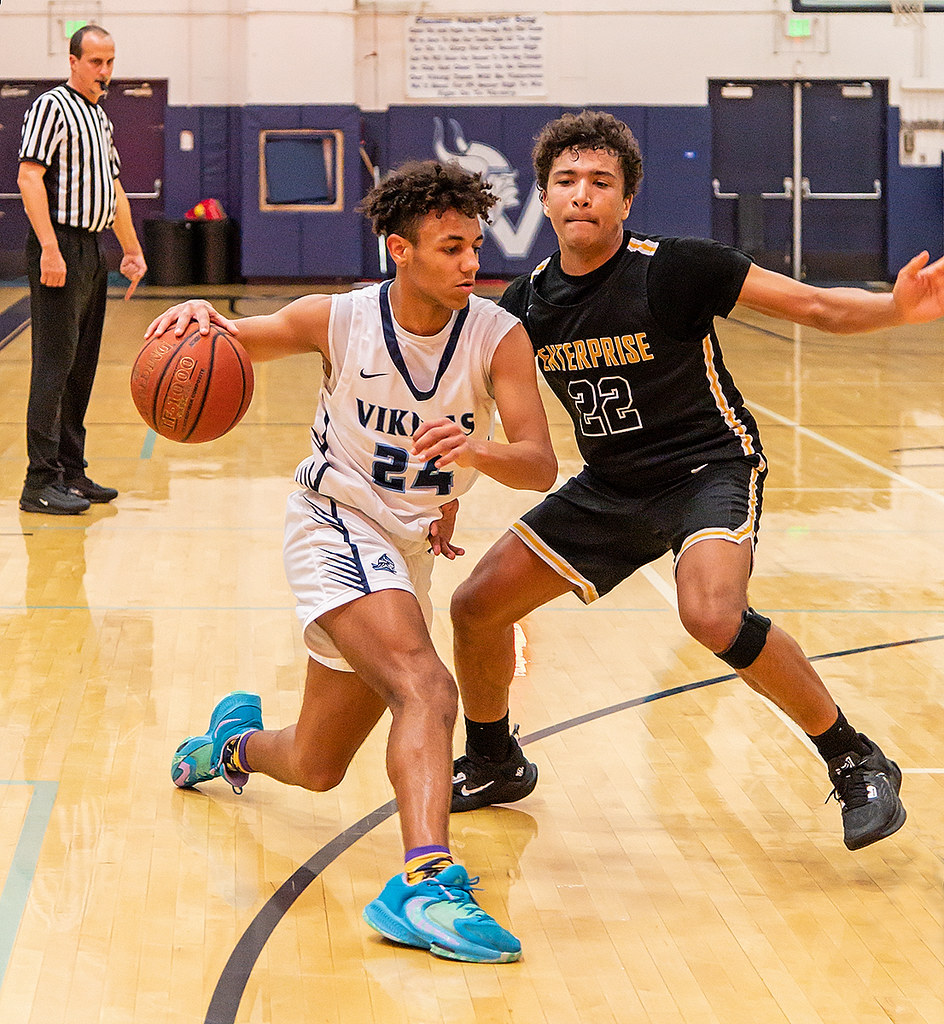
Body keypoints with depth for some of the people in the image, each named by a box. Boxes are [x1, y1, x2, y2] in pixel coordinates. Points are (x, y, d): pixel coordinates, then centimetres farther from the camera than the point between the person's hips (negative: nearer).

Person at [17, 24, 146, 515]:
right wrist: (49, 249, -24)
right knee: (54, 364, -10)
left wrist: (132, 249, 24)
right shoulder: (52, 107, -8)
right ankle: (41, 482, -10)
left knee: (82, 366, 11)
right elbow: (29, 176, -17)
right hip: (60, 247, -9)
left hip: (93, 250, 9)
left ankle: (71, 471, 17)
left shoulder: (100, 116, 19)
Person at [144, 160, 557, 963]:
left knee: (316, 767, 18)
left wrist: (473, 451, -43)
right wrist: (200, 319, -30)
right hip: (336, 528, -4)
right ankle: (427, 883, -45)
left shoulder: (498, 337, -13)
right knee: (427, 689, -32)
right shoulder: (339, 321, -14)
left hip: (407, 548, 5)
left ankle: (234, 742, 51)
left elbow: (541, 466, -20)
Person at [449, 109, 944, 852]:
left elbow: (815, 306, -18)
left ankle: (857, 763, -15)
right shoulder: (526, 305, -3)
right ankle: (494, 765, 30)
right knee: (477, 605, 2)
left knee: (713, 615, -34)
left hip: (710, 470, -6)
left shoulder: (675, 269, -18)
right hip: (610, 486, 6)